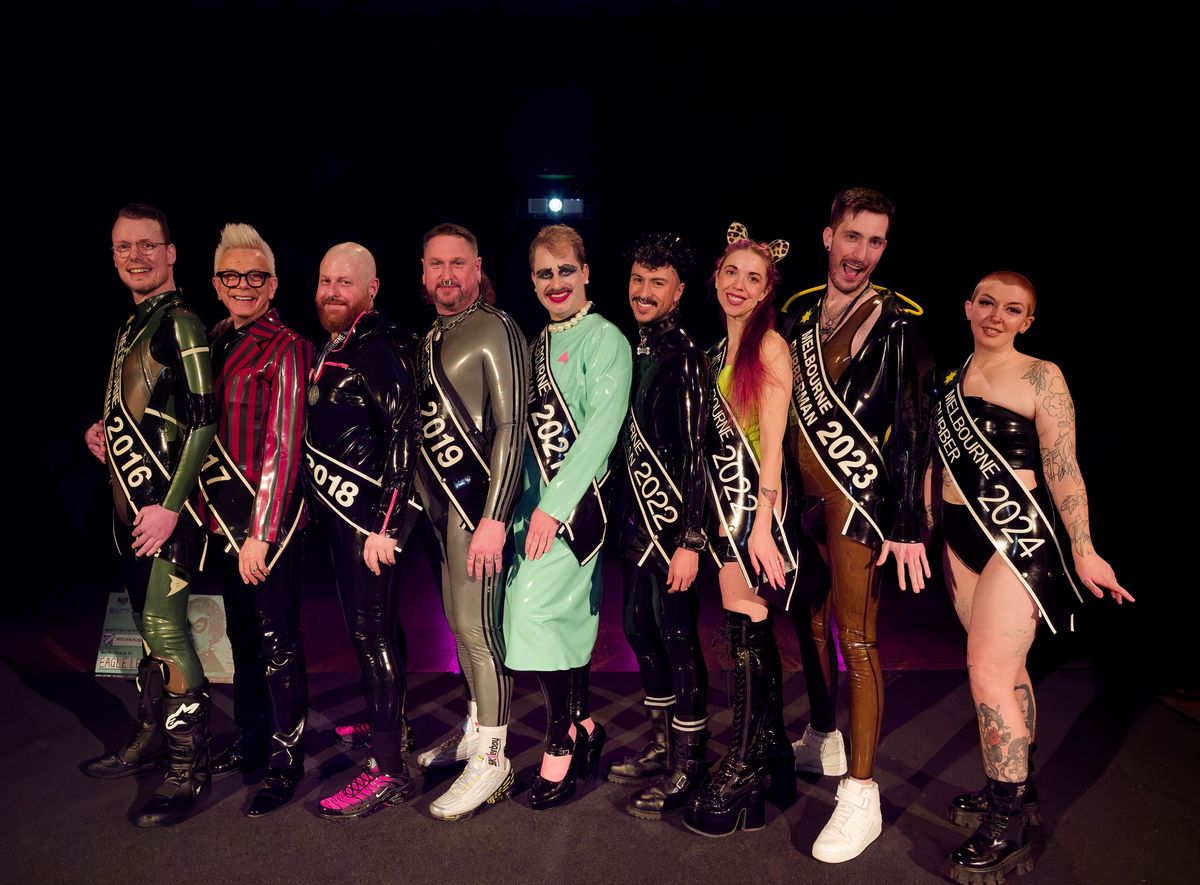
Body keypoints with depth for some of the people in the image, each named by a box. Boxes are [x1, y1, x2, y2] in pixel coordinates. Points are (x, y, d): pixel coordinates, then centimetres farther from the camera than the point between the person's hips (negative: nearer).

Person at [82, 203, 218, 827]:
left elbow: (203, 421, -18)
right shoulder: (130, 328, 17)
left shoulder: (180, 324, -12)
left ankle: (191, 769, 1)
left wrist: (170, 506, -21)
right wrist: (105, 431, 7)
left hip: (167, 505, -9)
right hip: (131, 502, 9)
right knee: (148, 624, 17)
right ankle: (151, 739, 32)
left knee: (165, 627, -9)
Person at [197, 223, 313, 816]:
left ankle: (285, 758, 16)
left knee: (277, 638, 2)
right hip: (221, 516, 7)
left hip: (267, 516, -7)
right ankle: (250, 739, 35)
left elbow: (284, 447, -15)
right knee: (241, 632, 19)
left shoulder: (286, 350, -11)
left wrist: (260, 532, -18)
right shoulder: (214, 341, 11)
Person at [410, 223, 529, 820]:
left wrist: (494, 518, -21)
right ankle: (476, 729, 31)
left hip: (477, 496, -8)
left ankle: (491, 760, 7)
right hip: (441, 499, 8)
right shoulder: (431, 339, 17)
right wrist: (423, 498, 14)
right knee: (458, 621, 15)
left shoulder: (494, 330, -9)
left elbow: (511, 427, -16)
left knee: (477, 625, -5)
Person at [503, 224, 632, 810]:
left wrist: (555, 504, -19)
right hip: (536, 497, 7)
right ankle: (583, 727, 26)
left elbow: (601, 427, -16)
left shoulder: (604, 339, -7)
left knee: (537, 608, -12)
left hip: (578, 497, -7)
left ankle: (560, 743, 3)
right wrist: (534, 501, 5)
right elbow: (530, 428, 15)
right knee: (566, 615, 11)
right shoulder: (538, 344, 16)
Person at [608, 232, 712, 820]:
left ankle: (687, 766, 14)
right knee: (640, 628, 15)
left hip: (674, 522, -8)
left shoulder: (685, 357, -12)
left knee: (677, 637, 0)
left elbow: (697, 453, -15)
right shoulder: (634, 352, 11)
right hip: (637, 518, 8)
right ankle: (661, 743, 32)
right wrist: (623, 517, 15)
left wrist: (691, 541, -18)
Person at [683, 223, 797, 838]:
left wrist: (762, 521, -19)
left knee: (746, 630, -4)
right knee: (753, 633, 12)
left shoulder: (769, 344, -7)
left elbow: (772, 440, -13)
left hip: (757, 500, -8)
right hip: (727, 501, 8)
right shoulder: (719, 350, 17)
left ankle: (743, 773, 7)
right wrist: (719, 514, 10)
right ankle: (773, 760, 23)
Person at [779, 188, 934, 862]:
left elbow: (915, 426, -11)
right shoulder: (800, 311, 11)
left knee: (856, 638, -4)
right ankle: (824, 741, 35)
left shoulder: (898, 322, -7)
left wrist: (906, 525, -14)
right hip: (802, 492, 6)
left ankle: (862, 795, 5)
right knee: (811, 620, 16)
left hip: (860, 496, -6)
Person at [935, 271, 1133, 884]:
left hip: (1017, 534, -6)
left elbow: (1063, 469, -8)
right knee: (1004, 667, 14)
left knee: (988, 670, -10)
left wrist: (1083, 551, -9)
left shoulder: (1041, 377, -6)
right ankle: (1017, 791, 28)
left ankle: (1006, 829, 1)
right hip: (962, 535, 6)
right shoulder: (952, 379, 10)